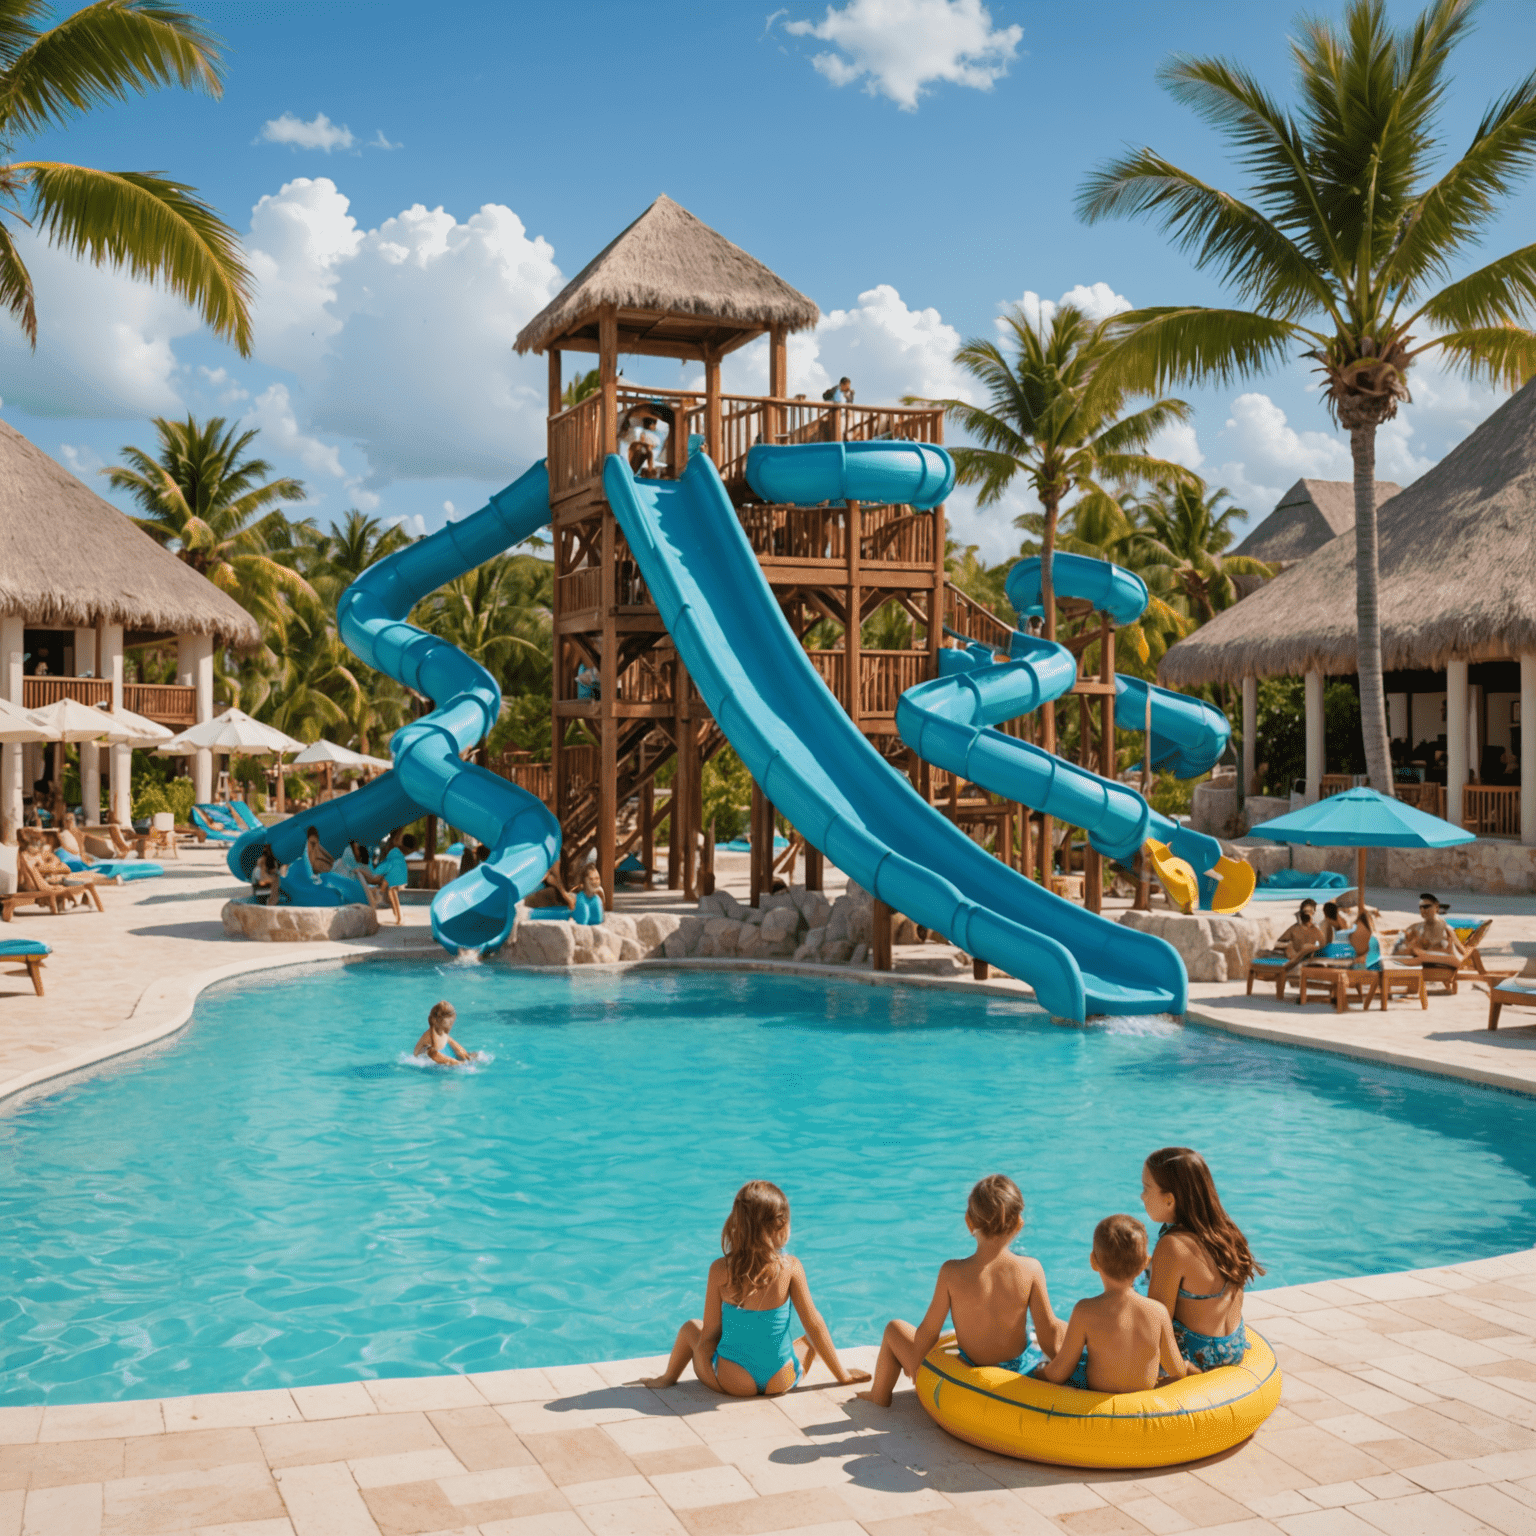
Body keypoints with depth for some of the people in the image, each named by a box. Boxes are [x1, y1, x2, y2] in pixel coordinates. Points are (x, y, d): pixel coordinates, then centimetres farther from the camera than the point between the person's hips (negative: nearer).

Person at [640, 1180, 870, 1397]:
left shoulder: (720, 1270, -12)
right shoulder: (791, 1268, -13)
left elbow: (710, 1332, -6)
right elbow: (814, 1325, -5)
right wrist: (842, 1374, 7)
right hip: (781, 1382, 0)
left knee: (691, 1328, 27)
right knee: (813, 1332, 29)